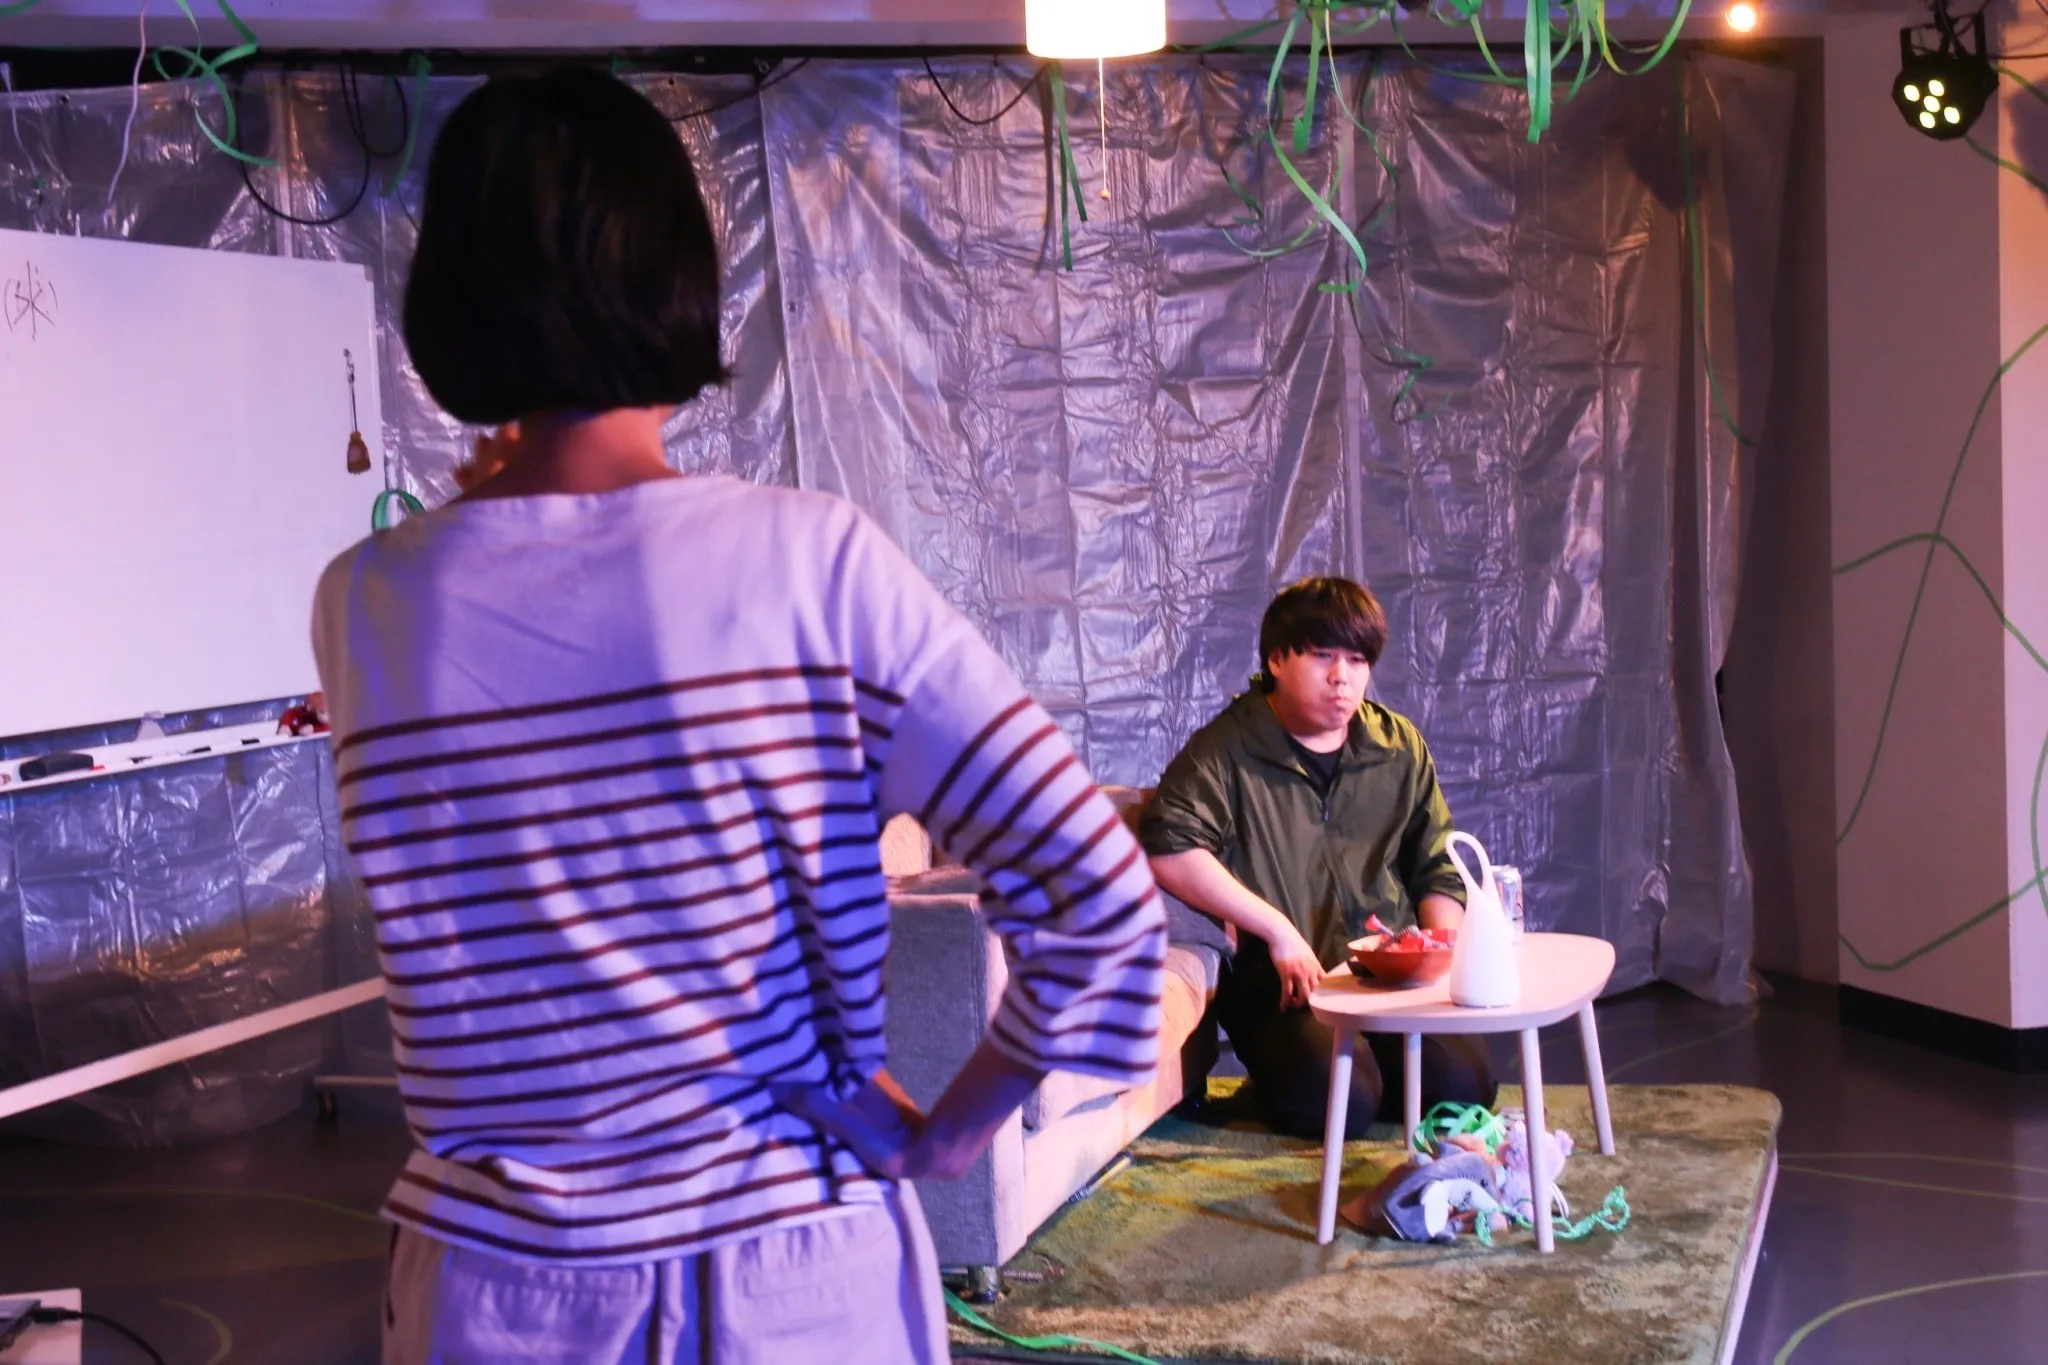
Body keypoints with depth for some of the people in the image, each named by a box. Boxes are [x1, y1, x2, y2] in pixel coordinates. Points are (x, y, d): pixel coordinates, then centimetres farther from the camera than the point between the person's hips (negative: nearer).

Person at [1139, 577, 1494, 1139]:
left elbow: (1437, 872, 18)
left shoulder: (1400, 748, 12)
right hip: (1282, 983, -4)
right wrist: (1276, 929, -18)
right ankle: (1274, 1076, 9)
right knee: (1342, 1102, -27)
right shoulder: (1227, 750, -5)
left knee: (1464, 1087, -16)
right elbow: (1168, 851, -19)